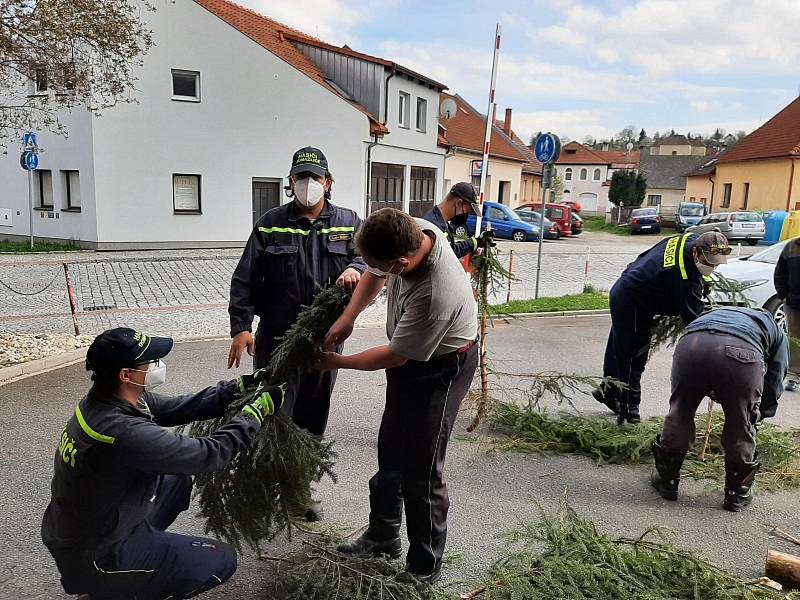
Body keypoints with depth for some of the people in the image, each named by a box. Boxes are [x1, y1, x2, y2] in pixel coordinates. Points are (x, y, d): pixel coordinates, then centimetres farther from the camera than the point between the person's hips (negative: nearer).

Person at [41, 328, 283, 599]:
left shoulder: (101, 400, -8)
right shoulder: (125, 432, -34)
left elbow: (177, 408, 2)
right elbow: (209, 454, -27)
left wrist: (237, 389, -5)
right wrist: (258, 409, -17)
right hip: (95, 558, -8)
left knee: (177, 479, 22)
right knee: (221, 561, -4)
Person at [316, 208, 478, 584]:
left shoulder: (436, 294, -40)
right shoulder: (410, 230, -18)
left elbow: (394, 356, -25)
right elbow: (374, 276, 4)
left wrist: (336, 363, -12)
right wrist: (348, 317, -9)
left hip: (441, 369, -9)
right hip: (409, 358, 9)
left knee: (420, 471, -2)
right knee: (390, 451, 20)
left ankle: (424, 570, 18)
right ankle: (383, 536, 41)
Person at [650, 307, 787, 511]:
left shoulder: (718, 312, 47)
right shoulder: (777, 333, 38)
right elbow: (774, 383, 33)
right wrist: (759, 416, 47)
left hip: (690, 344, 2)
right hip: (741, 352, -2)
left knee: (679, 413, 22)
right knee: (742, 427, 20)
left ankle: (667, 480, 37)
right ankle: (737, 493, 36)